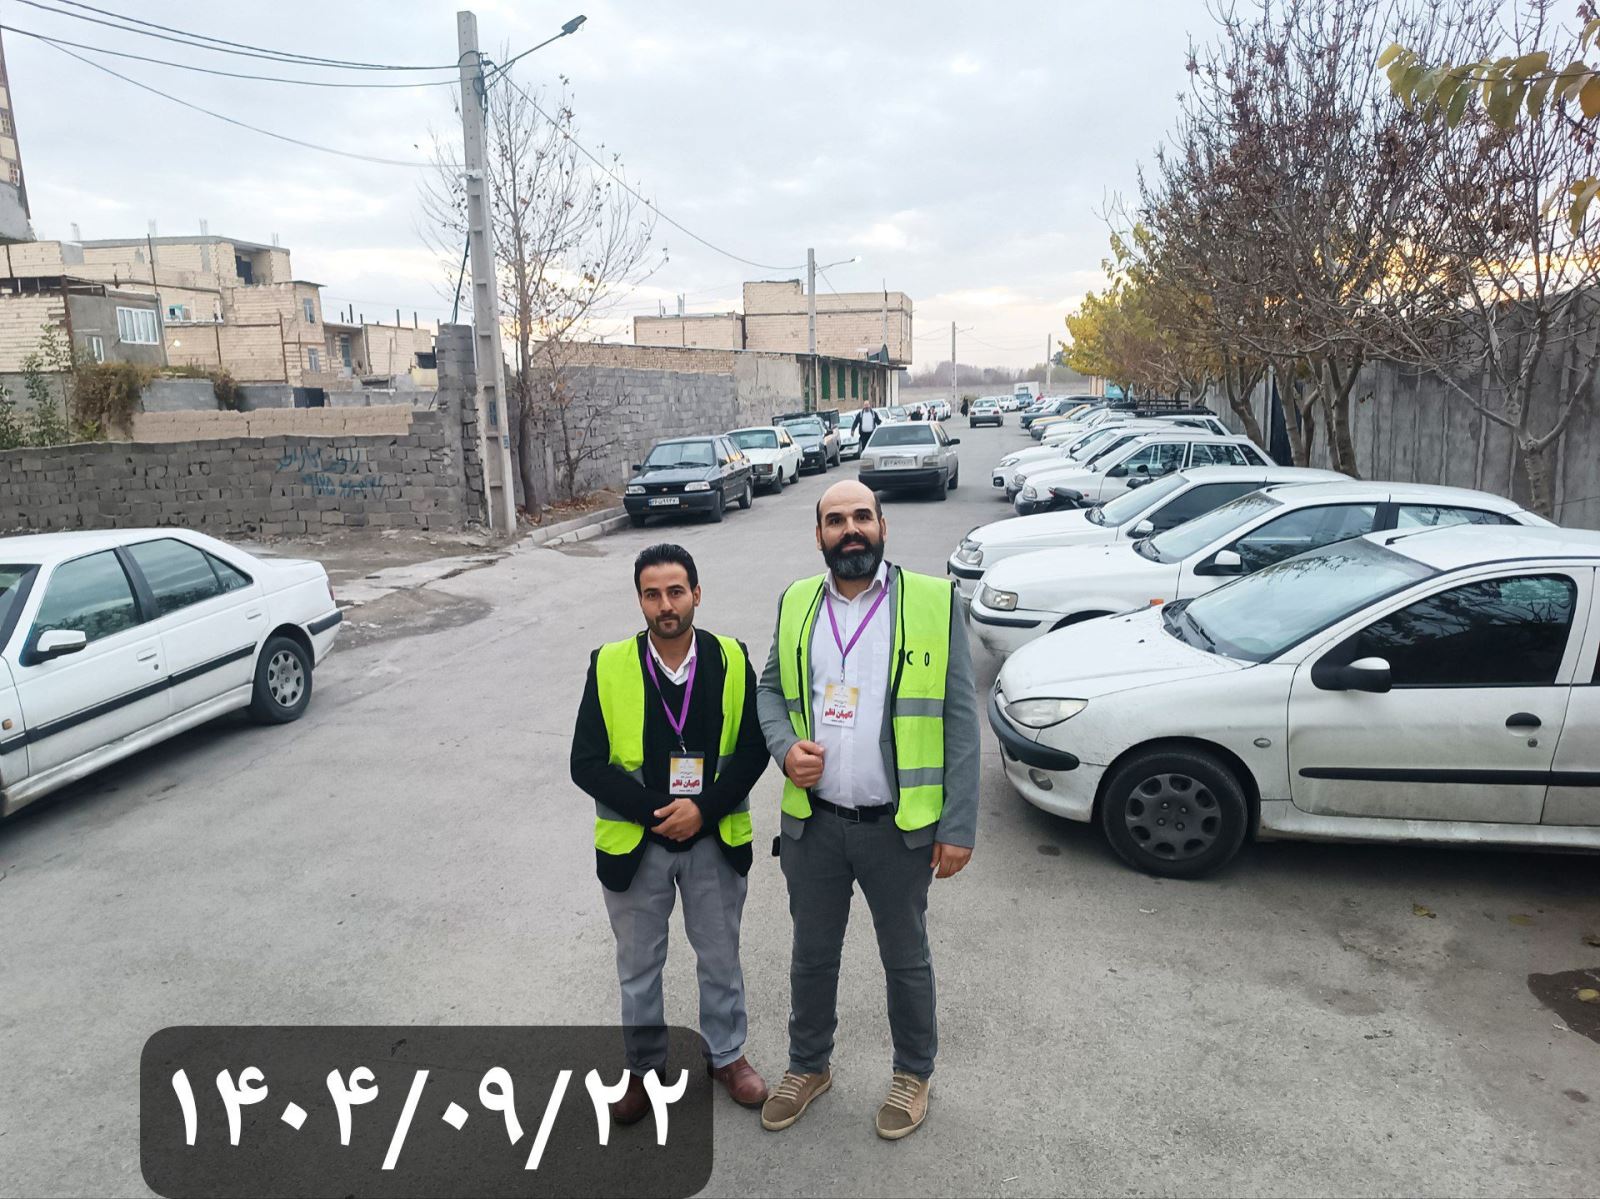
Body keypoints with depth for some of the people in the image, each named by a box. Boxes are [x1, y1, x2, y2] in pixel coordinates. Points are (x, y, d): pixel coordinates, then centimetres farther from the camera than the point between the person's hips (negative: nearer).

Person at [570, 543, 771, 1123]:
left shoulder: (731, 660, -9)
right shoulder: (609, 666, -11)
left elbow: (753, 748, -7)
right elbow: (587, 763, -11)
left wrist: (704, 809, -19)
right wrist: (657, 811, -19)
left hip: (715, 841, 1)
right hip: (633, 845, 0)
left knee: (721, 956, 19)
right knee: (638, 965, 17)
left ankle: (726, 1054, 42)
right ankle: (643, 1065, 40)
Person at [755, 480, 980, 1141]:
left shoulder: (932, 603, -9)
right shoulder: (796, 603, 2)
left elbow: (958, 720, -8)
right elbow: (770, 689, 13)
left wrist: (959, 827, -10)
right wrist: (785, 748, -8)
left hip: (898, 827, -3)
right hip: (812, 823, 3)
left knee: (906, 958, 17)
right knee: (812, 954, 20)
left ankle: (913, 1073, 42)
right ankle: (808, 1065, 45)